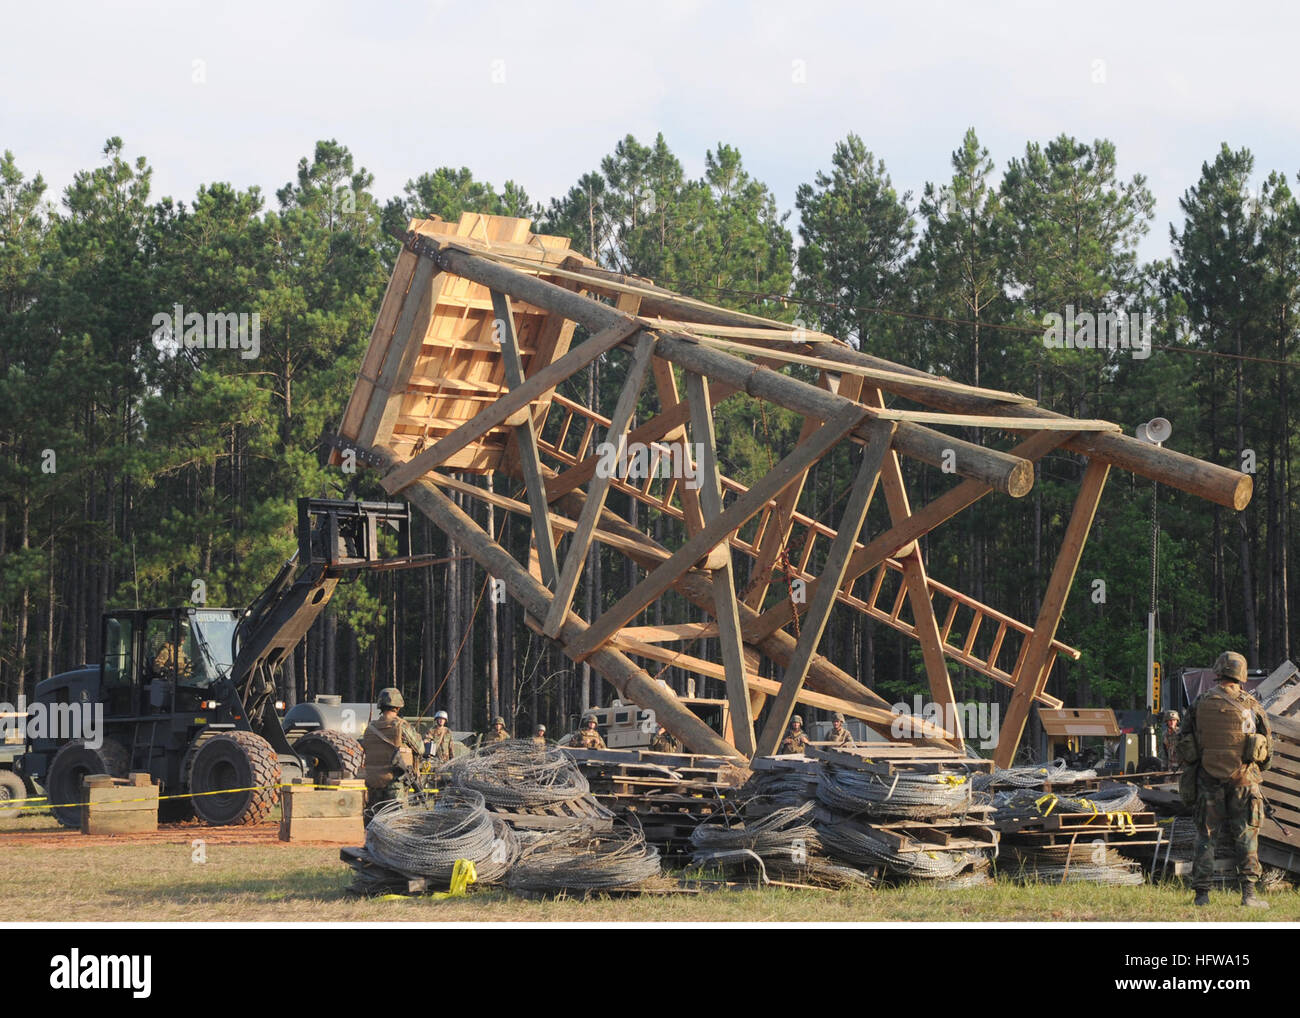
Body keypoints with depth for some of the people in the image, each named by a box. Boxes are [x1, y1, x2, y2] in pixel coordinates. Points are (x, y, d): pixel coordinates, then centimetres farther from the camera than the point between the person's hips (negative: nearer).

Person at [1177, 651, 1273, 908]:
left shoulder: (1200, 704, 2)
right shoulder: (1250, 705, -3)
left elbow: (1183, 740, 5)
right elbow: (1268, 741, 2)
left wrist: (1190, 772, 16)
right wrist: (1259, 767, 19)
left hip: (1208, 778, 1)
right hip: (1243, 777, -1)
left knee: (1206, 836, 7)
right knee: (1246, 835, 5)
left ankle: (1202, 893, 4)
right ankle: (1249, 891, -1)